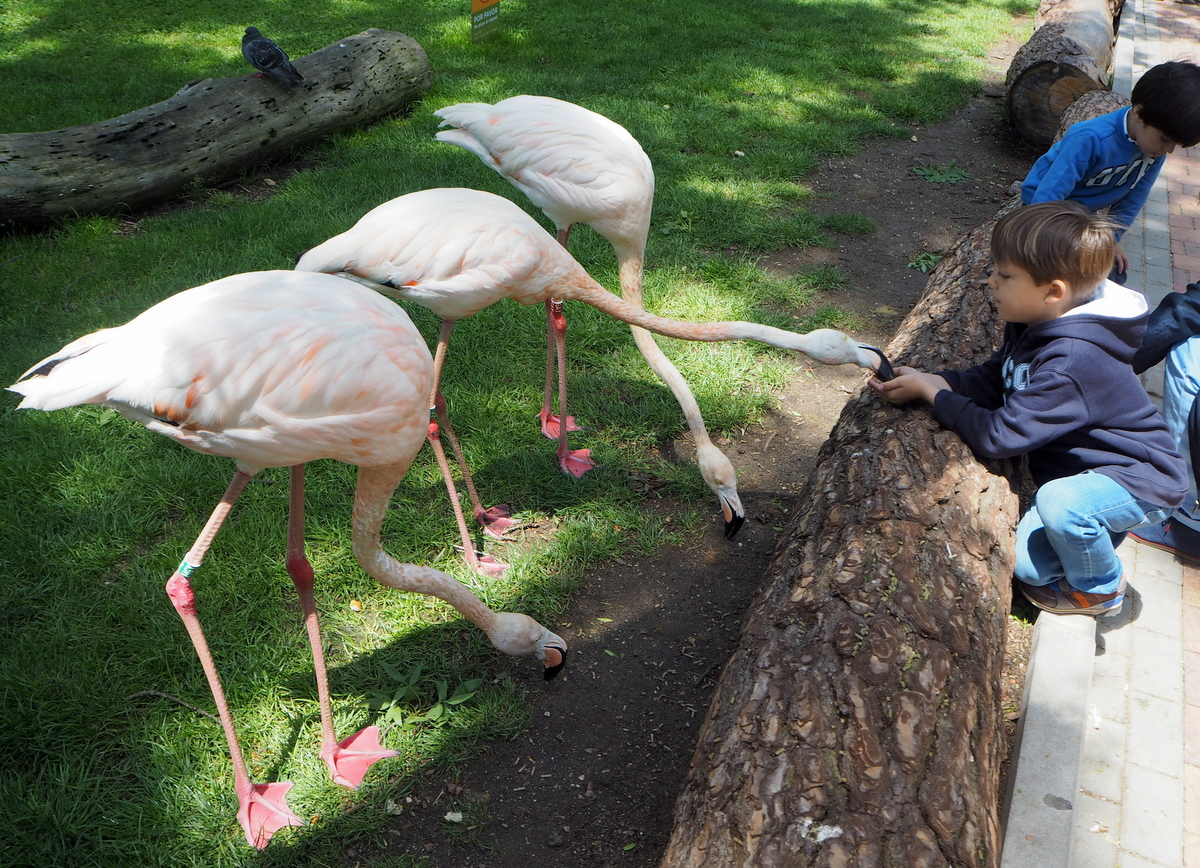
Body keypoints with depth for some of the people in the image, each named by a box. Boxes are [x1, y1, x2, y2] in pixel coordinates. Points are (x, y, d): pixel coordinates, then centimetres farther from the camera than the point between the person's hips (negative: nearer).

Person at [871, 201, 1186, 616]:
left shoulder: (1073, 363, -37)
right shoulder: (1035, 326, -7)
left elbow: (999, 437, -36)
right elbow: (992, 379, -1)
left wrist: (932, 393, -24)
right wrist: (930, 380, -19)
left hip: (1139, 481, -8)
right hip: (1081, 470, 8)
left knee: (1060, 502, -38)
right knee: (1026, 565, 1)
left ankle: (1100, 588, -8)